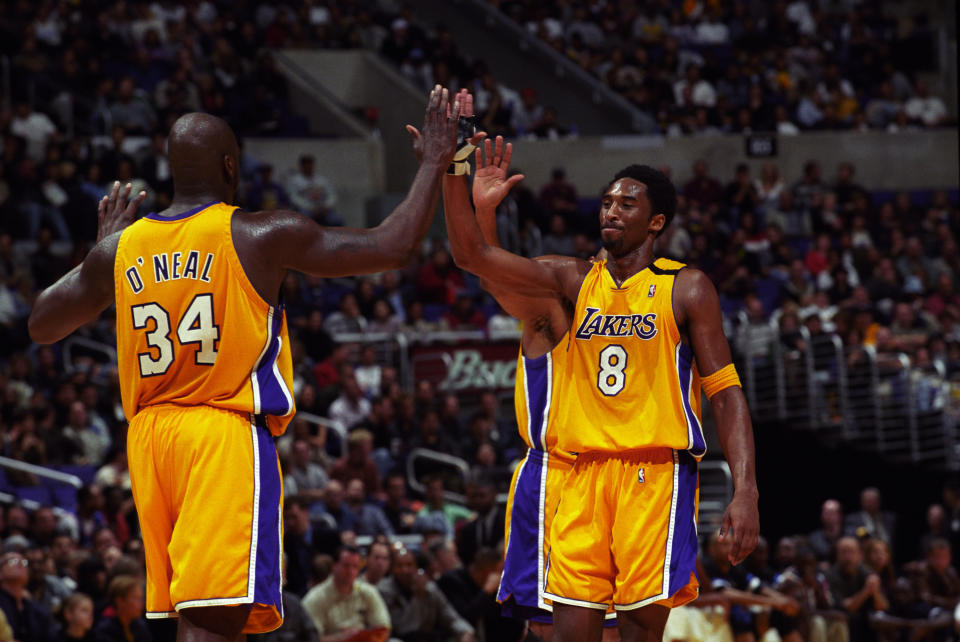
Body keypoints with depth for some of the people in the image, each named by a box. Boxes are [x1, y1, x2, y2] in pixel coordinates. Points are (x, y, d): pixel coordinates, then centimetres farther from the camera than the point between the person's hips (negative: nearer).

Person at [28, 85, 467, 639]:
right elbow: (394, 247, -5)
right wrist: (433, 166, 9)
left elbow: (41, 325, 22)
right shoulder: (260, 236, -6)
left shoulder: (120, 250, 7)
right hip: (229, 435, -6)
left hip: (150, 437, 6)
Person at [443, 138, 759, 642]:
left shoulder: (685, 289, 3)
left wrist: (745, 491, -12)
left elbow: (725, 392, -1)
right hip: (584, 475, 3)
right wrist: (451, 173, -9)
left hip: (655, 473, -3)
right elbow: (473, 255, 6)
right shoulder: (575, 281, 13)